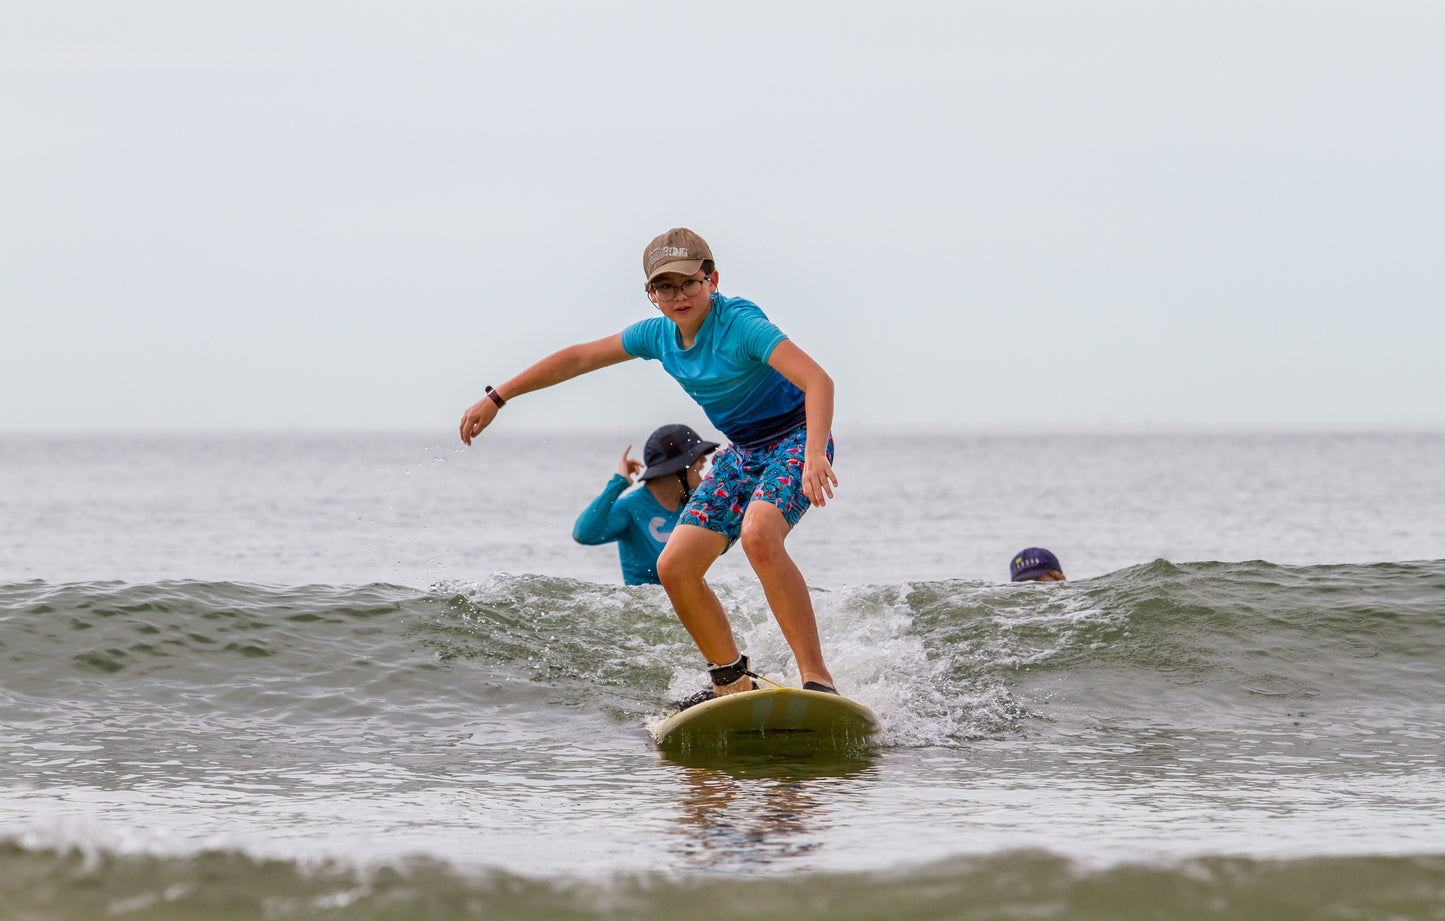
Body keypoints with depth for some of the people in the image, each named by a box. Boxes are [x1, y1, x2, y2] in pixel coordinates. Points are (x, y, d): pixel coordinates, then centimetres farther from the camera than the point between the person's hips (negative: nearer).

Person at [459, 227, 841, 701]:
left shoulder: (740, 324, -24)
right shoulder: (659, 335, -1)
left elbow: (818, 380, -36)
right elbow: (579, 358, 11)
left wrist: (814, 454, -51)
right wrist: (496, 398, 12)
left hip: (795, 439, -8)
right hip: (741, 453, 8)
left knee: (758, 534, -36)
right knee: (674, 566, -4)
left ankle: (817, 677, -35)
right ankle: (733, 683, 11)